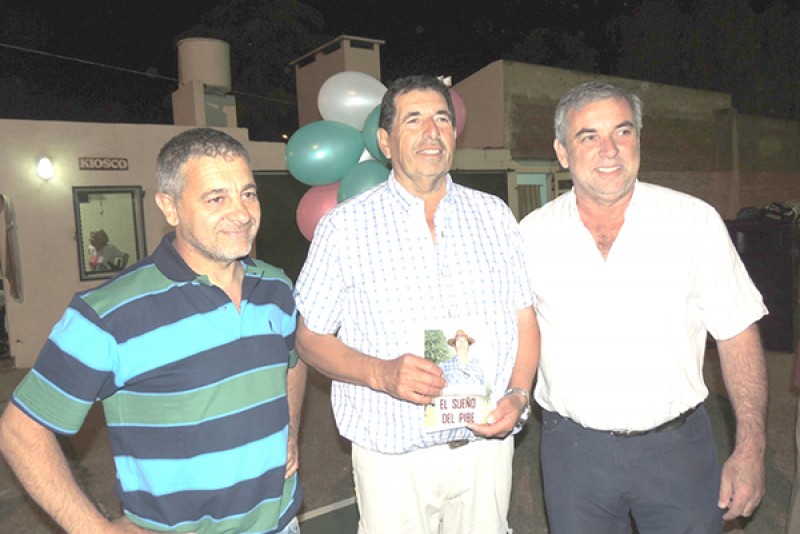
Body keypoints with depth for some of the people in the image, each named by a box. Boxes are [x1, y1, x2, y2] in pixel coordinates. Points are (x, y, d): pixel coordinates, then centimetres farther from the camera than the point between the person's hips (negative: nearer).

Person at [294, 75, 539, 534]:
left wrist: (517, 395, -8)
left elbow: (525, 320, 8)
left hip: (486, 442, 3)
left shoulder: (495, 215, 5)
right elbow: (311, 338, -3)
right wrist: (381, 373, -19)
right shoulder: (345, 225, -5)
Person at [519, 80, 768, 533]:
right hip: (573, 449, 1)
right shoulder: (533, 233, -3)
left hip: (677, 445, 0)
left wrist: (751, 448, -5)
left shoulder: (696, 220, -5)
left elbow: (738, 334, -2)